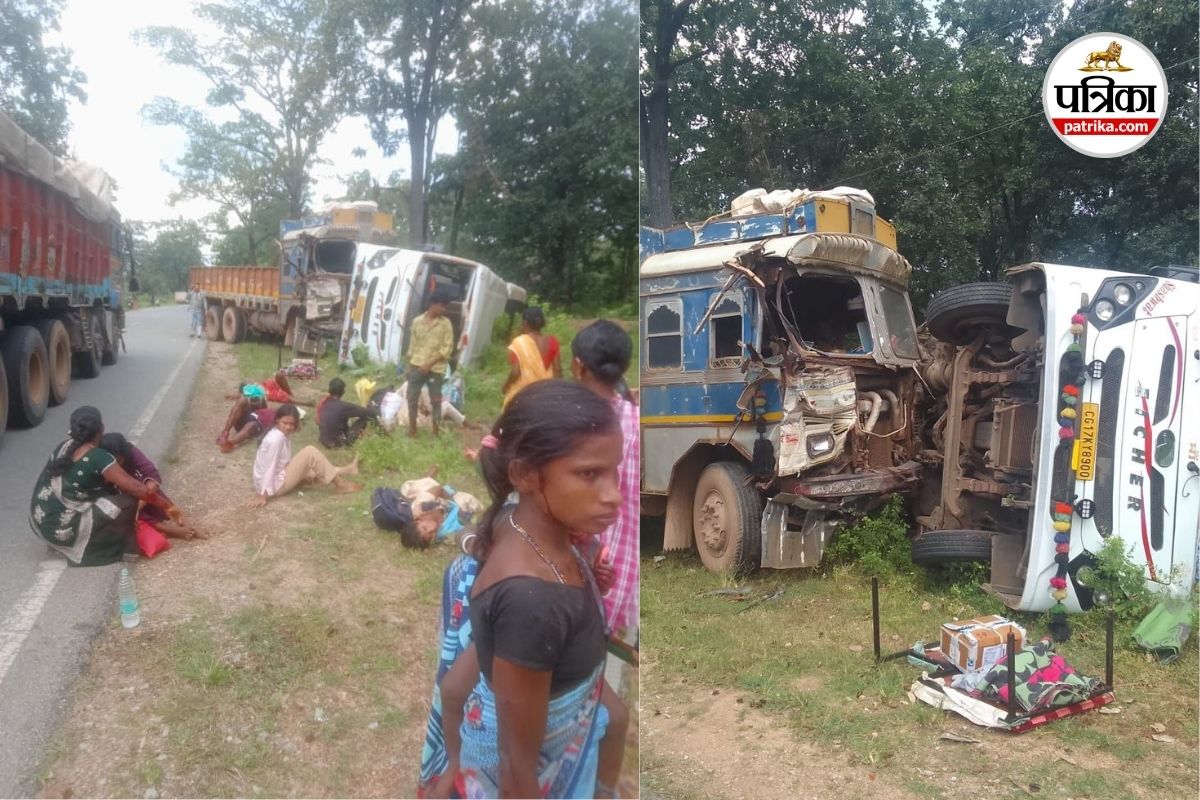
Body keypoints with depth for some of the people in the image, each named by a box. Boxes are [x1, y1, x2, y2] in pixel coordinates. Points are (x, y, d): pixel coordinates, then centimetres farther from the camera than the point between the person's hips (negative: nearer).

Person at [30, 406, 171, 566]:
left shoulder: (65, 446, 5)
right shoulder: (99, 458, -18)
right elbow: (136, 489, -18)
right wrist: (166, 505, -4)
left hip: (40, 520, 8)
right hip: (62, 529, -8)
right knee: (128, 503, -11)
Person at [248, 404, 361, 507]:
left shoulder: (284, 434, 4)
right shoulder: (276, 439, -24)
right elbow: (270, 468, -24)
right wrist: (263, 496, -23)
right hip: (275, 485, -10)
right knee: (310, 452, -15)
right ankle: (340, 485, -7)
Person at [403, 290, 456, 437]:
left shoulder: (445, 323, -2)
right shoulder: (417, 321, 5)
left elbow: (448, 348, -6)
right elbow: (412, 344, 11)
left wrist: (430, 363, -12)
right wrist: (409, 365, 10)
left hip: (435, 368, -2)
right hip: (416, 366, 2)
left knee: (436, 400, 2)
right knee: (412, 397, 5)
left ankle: (435, 431, 11)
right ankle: (412, 428, 18)